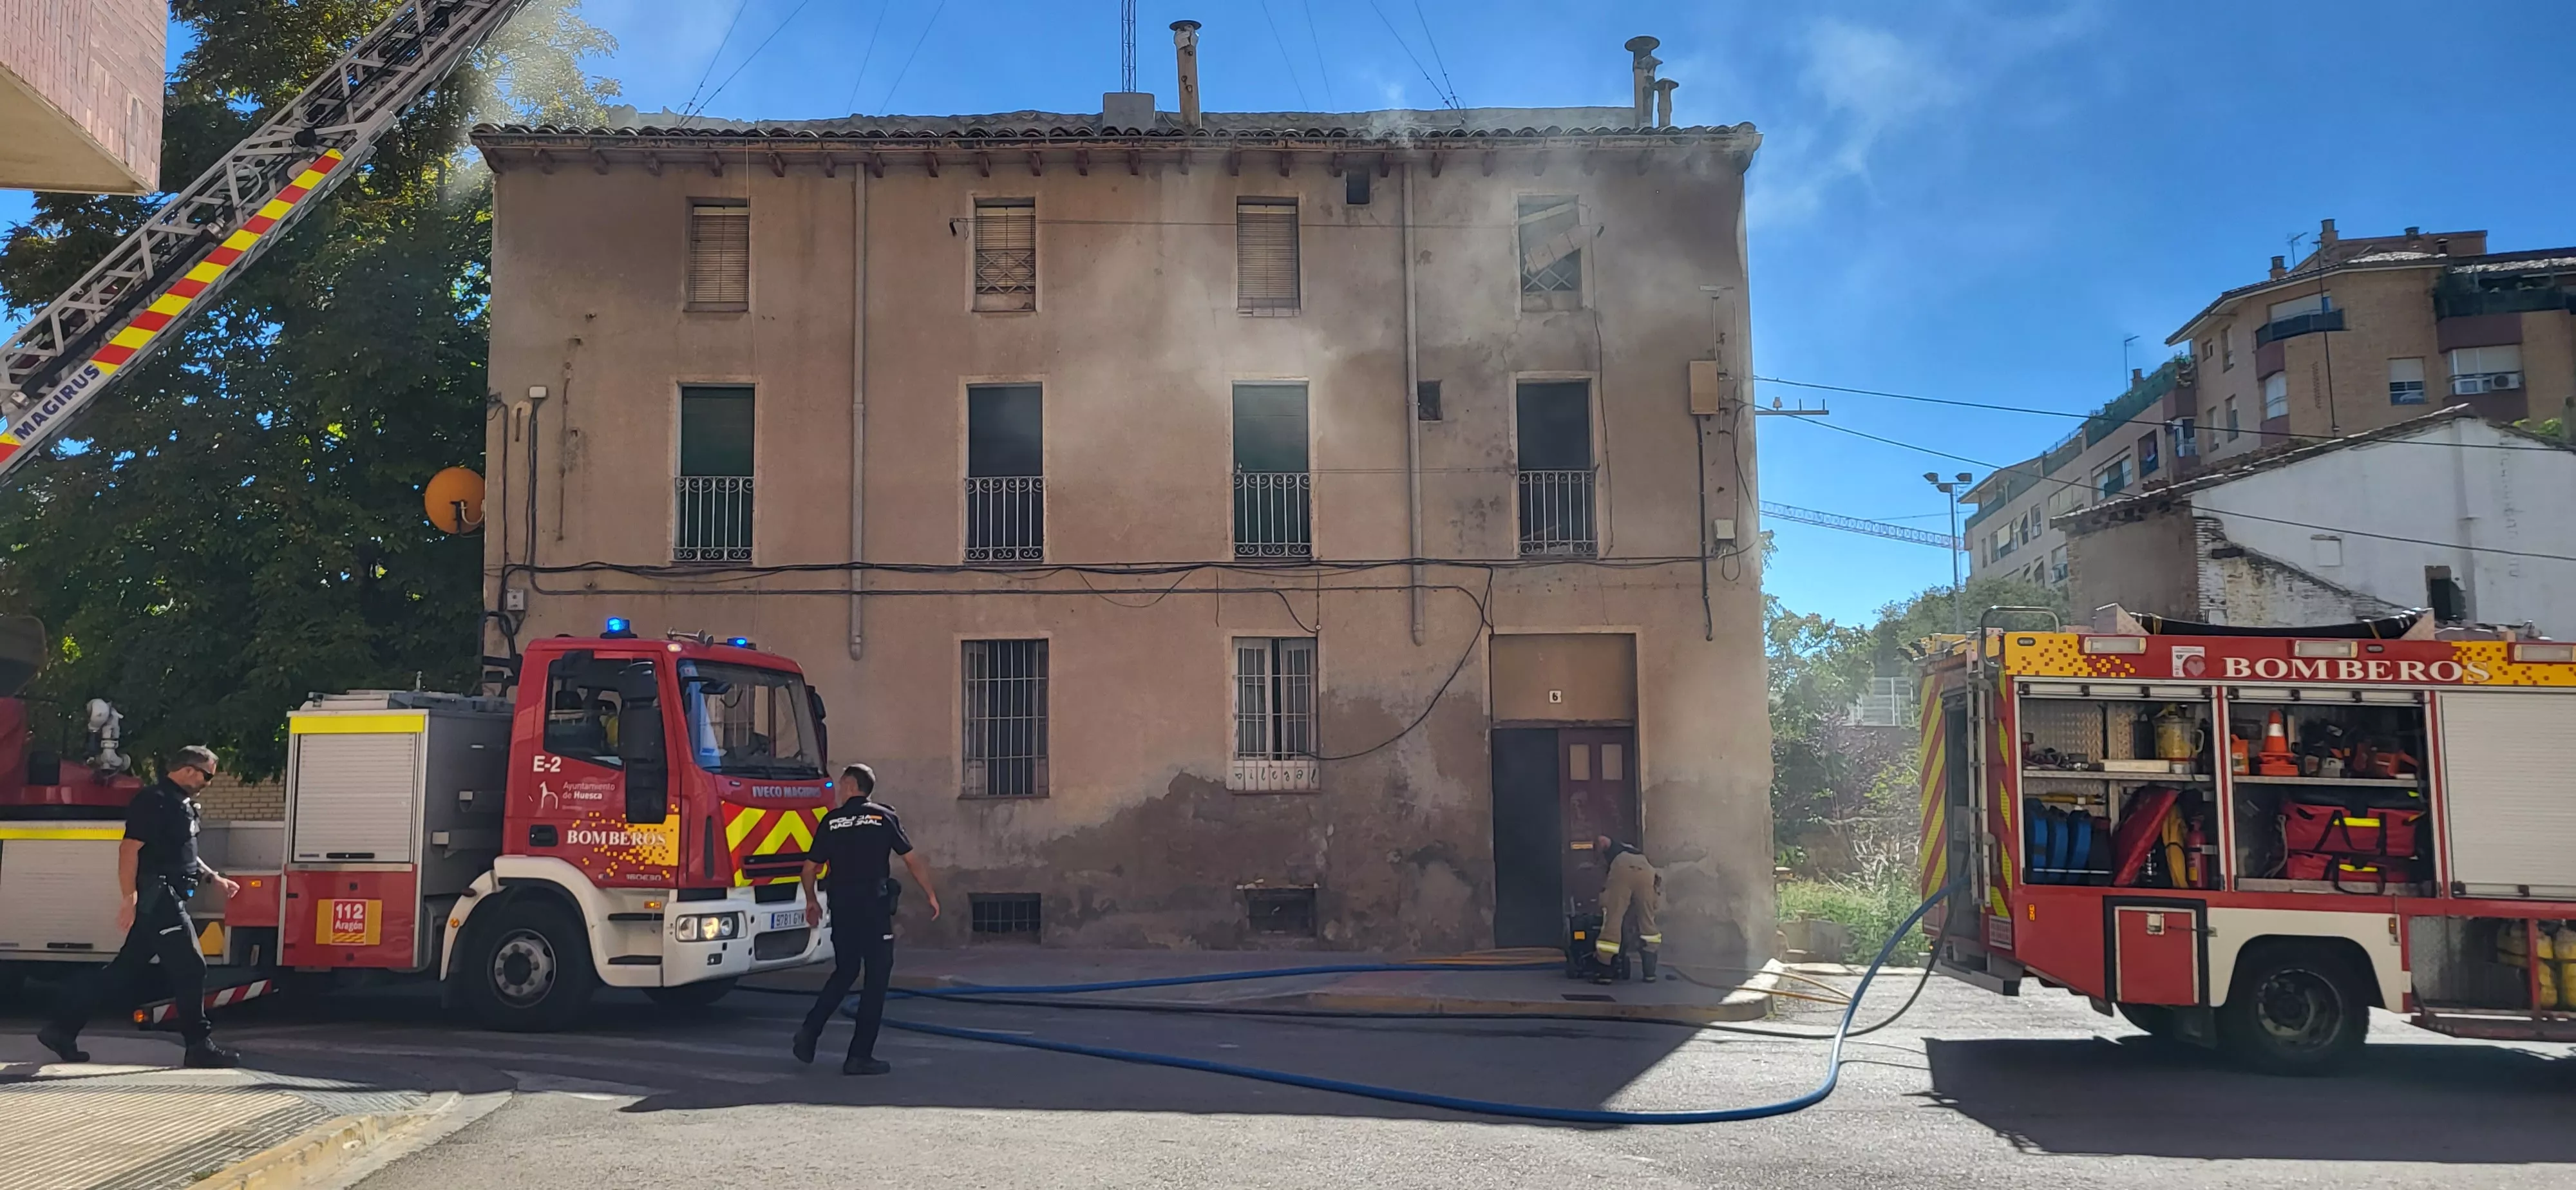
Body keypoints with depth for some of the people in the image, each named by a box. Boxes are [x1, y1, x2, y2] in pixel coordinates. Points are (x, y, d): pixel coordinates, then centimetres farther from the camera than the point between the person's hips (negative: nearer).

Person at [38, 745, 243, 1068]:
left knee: (124, 970, 13)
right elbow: (130, 849, -20)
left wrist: (216, 878, 26)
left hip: (164, 900, 10)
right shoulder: (154, 800, -15)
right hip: (157, 898, -10)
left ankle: (61, 1028, 19)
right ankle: (199, 1046, 0)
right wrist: (130, 899, -25)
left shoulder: (178, 802, 17)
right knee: (190, 968, -6)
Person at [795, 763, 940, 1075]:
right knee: (876, 978, 3)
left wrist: (811, 900, 23)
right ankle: (859, 1057, 1)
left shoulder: (831, 820, 5)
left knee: (844, 972, 21)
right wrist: (931, 896, 7)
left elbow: (810, 867, 6)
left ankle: (810, 1031, 8)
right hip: (875, 907, -3)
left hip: (841, 906, 3)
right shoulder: (884, 817, 0)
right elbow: (912, 860, -2)